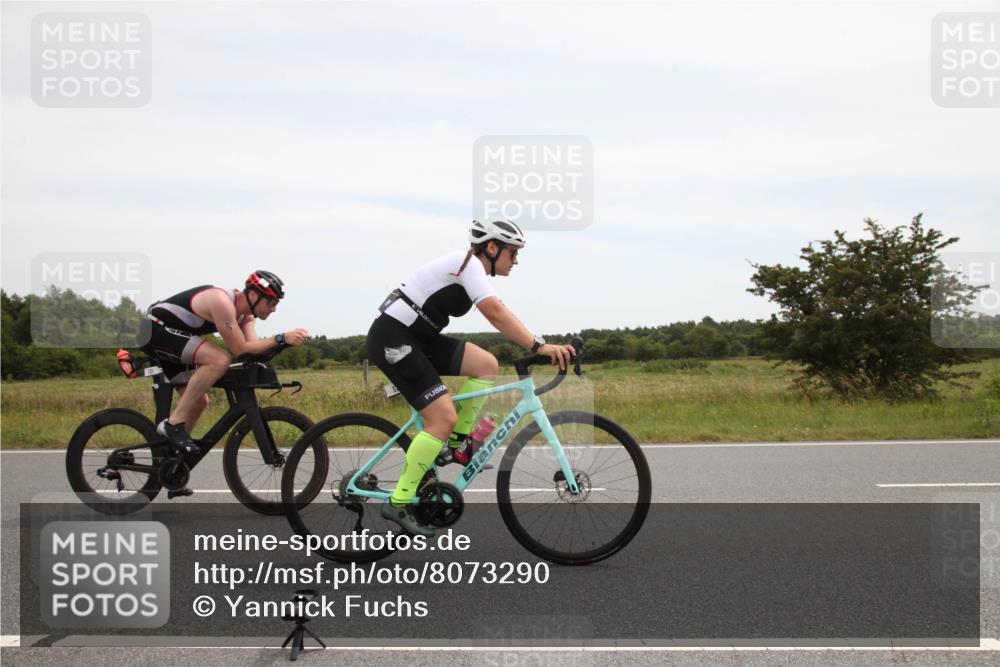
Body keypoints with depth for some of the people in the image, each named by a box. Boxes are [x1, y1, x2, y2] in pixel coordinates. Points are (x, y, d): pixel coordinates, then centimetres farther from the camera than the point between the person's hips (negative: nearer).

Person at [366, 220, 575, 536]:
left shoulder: (473, 271, 15)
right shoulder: (469, 263, -15)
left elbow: (499, 315, 14)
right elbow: (496, 314, -28)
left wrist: (541, 346, 5)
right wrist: (540, 346, -33)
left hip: (416, 338, 9)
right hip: (392, 339, -9)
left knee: (487, 365, 0)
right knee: (444, 417, -14)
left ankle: (455, 443, 10)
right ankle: (398, 503, -8)